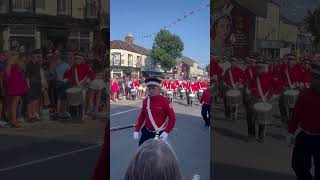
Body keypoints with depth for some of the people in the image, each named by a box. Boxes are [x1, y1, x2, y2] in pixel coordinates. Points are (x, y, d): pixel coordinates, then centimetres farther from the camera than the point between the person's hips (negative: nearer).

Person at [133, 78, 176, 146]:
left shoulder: (164, 101, -14)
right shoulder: (146, 101, 1)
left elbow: (172, 118, -11)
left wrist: (166, 132, -21)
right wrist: (137, 130, 7)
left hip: (160, 134, -5)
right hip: (147, 132, 5)